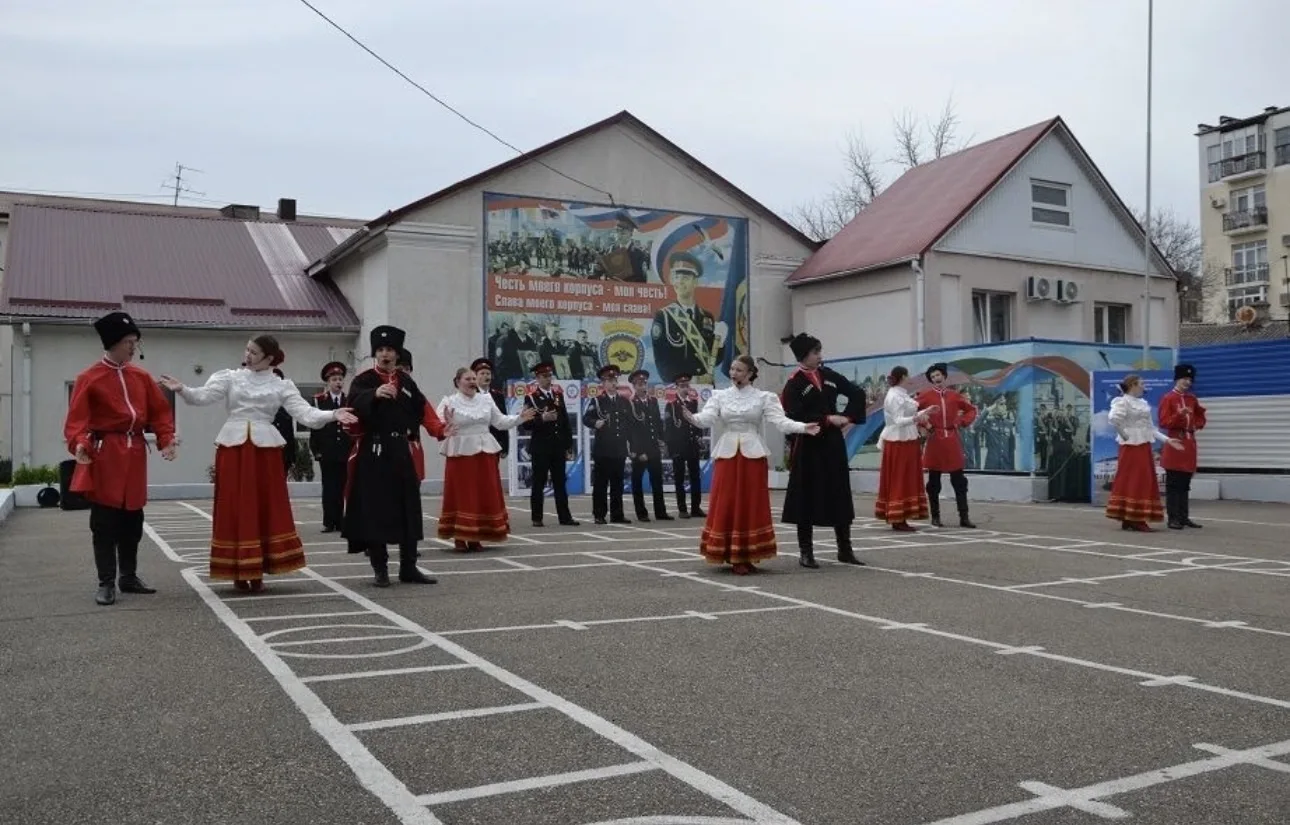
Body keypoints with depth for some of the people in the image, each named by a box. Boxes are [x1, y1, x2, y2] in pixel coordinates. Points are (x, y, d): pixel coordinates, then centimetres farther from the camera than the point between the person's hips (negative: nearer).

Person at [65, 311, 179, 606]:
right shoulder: (89, 378, -6)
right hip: (104, 453, -5)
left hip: (135, 453, 5)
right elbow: (77, 417, -13)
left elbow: (160, 411, 10)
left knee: (133, 519, 11)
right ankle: (106, 582, 5)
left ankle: (129, 577, 23)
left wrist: (166, 438, -6)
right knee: (104, 522, -2)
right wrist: (79, 443, -31)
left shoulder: (142, 377, 9)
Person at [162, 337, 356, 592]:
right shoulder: (230, 377, 9)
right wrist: (182, 389, -22)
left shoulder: (281, 385, 7)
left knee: (267, 508, 1)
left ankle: (257, 572, 12)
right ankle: (239, 572, 10)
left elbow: (305, 413, -3)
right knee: (235, 508, 1)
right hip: (233, 446, 0)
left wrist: (332, 415, -19)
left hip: (265, 448, 0)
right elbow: (203, 397, -3)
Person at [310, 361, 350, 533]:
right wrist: (316, 450, -5)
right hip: (326, 453, -1)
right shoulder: (319, 400, 2)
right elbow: (314, 425, -1)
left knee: (341, 488, 4)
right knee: (329, 488, 2)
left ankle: (339, 521, 10)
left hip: (345, 452, 1)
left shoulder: (350, 401, 5)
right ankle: (329, 522, 5)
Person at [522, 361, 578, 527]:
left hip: (558, 447, 5)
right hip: (540, 448, -4)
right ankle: (537, 518, 6)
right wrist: (542, 418, -25)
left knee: (560, 483, 6)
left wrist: (569, 446, 8)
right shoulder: (531, 398, -3)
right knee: (538, 484, 1)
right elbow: (526, 423, -9)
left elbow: (565, 422, 12)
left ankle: (564, 517, 9)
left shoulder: (559, 395, 12)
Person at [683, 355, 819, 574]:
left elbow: (780, 421, -9)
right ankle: (734, 557, 7)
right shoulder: (720, 395, 6)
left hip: (752, 455, -1)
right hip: (727, 454, 1)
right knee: (726, 506, -1)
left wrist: (803, 428, -26)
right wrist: (692, 418, -33)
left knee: (752, 506, 1)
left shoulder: (764, 397, 2)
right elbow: (707, 418, -10)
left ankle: (747, 556, 11)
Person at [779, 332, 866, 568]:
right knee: (807, 498, 1)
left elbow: (858, 394, 12)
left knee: (840, 496, 9)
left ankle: (844, 550, 19)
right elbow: (796, 418, -18)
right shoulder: (794, 384, -8)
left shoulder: (829, 375, 7)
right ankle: (806, 552, 11)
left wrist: (847, 417, -2)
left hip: (833, 444, 5)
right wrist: (827, 419, -18)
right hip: (808, 446, -5)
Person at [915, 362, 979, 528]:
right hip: (935, 442, -2)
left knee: (959, 481, 1)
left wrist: (962, 422, 2)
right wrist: (924, 424, -7)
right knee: (934, 482, 4)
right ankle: (935, 517, 13)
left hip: (953, 442, 2)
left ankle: (964, 517, 5)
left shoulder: (954, 395, 7)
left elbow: (971, 409, 18)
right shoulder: (925, 396, 0)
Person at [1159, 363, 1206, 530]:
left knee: (1185, 484, 10)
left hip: (1189, 444, 7)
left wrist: (1196, 426, 4)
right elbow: (1164, 423, -12)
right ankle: (1173, 518, -2)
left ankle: (1184, 517, 14)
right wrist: (1179, 414, -26)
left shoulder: (1192, 399, 13)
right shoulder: (1168, 398, -6)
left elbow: (1201, 416, 24)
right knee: (1173, 484, -4)